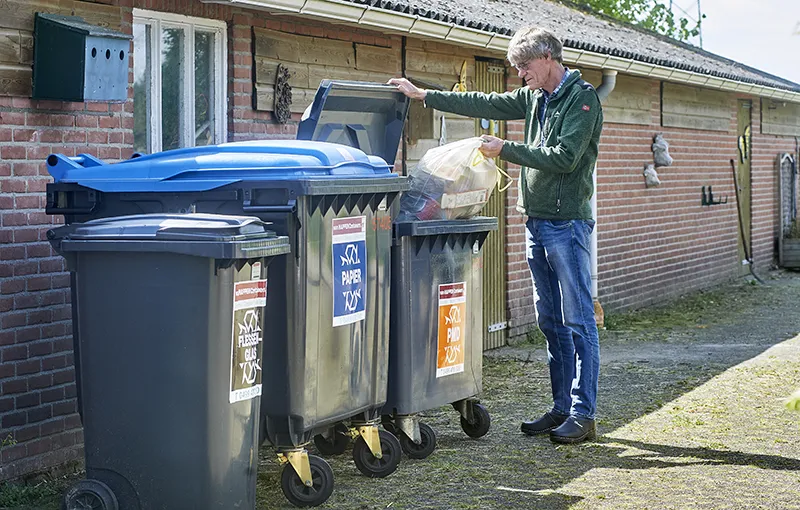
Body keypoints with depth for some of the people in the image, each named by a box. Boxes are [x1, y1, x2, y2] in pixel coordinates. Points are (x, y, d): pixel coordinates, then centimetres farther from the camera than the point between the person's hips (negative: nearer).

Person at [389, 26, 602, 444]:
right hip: (537, 220, 8)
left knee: (578, 321, -6)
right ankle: (562, 408, 16)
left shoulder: (582, 98, -9)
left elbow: (564, 156, -19)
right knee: (550, 322, 10)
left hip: (567, 223, -8)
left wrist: (506, 150, -13)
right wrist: (422, 95, 17)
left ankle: (583, 415, -5)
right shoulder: (535, 97, 15)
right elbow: (485, 104, 18)